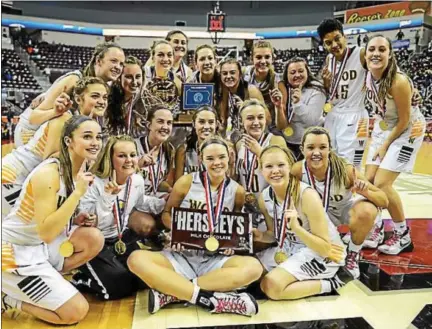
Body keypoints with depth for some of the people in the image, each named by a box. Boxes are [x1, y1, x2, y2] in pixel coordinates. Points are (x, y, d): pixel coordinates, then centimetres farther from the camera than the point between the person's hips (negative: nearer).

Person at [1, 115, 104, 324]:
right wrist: (78, 192, -33)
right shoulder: (48, 173, -26)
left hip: (41, 245, 8)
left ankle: (49, 278, 5)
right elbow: (46, 233, -30)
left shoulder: (79, 170, -1)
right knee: (76, 311, -8)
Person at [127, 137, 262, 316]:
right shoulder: (186, 182, -3)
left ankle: (173, 293, -27)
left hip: (215, 260, 1)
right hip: (181, 256, 0)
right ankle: (209, 299, -31)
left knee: (253, 267, -30)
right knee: (136, 259, -28)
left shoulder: (237, 191, 1)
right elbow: (167, 213, 7)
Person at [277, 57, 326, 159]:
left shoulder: (316, 91, -11)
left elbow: (311, 122, -21)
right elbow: (281, 126, -9)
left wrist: (298, 102, -32)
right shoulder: (284, 90, -3)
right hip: (288, 143, 3)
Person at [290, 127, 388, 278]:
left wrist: (364, 192, -46)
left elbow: (384, 201, -27)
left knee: (366, 212, -35)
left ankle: (353, 255, -7)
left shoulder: (345, 170, -33)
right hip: (322, 212, 3)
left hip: (349, 207, -2)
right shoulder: (298, 170, -29)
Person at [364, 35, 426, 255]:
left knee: (382, 184, -11)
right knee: (369, 181, 5)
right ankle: (376, 228, 25)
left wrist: (386, 146, -13)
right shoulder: (369, 74, -10)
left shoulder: (399, 82, -30)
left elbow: (404, 121, -20)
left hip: (407, 131, -7)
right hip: (383, 128, 7)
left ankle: (403, 236, 9)